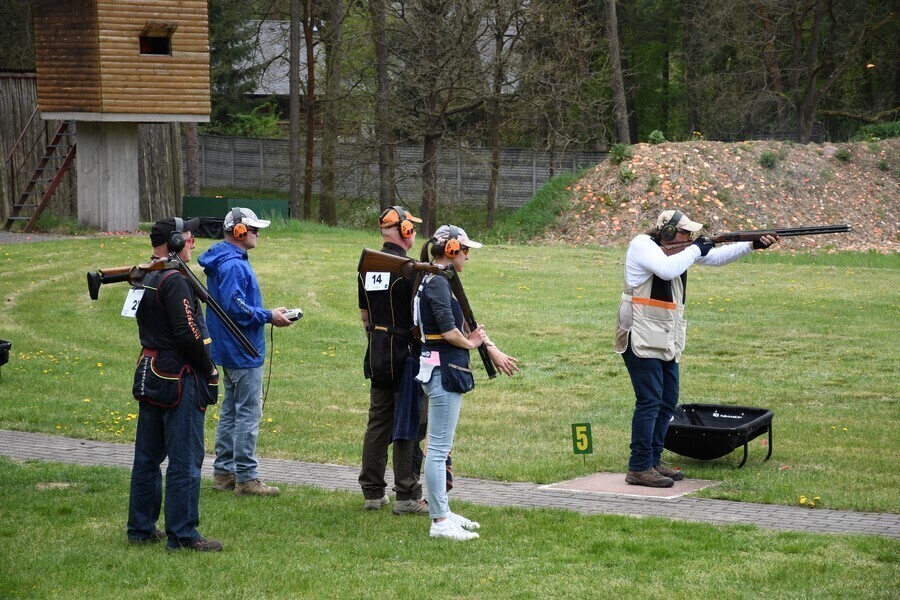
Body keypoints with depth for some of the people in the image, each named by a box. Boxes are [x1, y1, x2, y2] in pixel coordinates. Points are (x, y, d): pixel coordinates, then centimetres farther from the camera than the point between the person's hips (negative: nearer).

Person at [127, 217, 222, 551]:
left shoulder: (144, 278, 11)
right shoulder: (175, 280, -17)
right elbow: (187, 333, -22)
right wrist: (209, 369, -9)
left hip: (149, 374, 9)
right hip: (179, 378, -9)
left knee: (148, 457, 15)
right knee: (185, 461, -4)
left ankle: (141, 528, 22)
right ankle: (182, 535, -1)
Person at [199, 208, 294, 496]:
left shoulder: (230, 261, 14)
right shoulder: (233, 265, -19)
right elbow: (235, 307, -25)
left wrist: (267, 313, 11)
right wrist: (268, 316, -17)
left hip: (230, 352, 11)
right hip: (243, 352, -11)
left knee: (230, 412, 16)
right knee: (248, 413, -6)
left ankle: (224, 472, 22)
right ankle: (246, 478, -3)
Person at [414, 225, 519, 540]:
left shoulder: (440, 281, 17)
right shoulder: (437, 282, -15)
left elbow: (466, 322, 19)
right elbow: (449, 331, -20)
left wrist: (493, 350, 16)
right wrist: (470, 343, -1)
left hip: (445, 370, 11)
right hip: (443, 368, -11)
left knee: (441, 446, 16)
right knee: (439, 448, -7)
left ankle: (442, 511, 24)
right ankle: (439, 521, -4)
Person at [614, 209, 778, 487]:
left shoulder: (681, 249, 11)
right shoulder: (642, 245, -11)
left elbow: (716, 257, 13)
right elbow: (667, 270, -28)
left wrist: (752, 245, 2)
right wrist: (695, 250, -14)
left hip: (666, 341, 9)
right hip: (641, 338, -9)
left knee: (667, 402, 11)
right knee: (649, 401, -10)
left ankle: (653, 462, 20)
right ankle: (639, 469, -6)